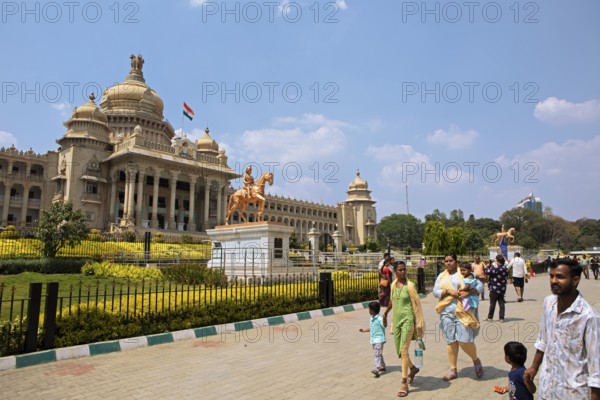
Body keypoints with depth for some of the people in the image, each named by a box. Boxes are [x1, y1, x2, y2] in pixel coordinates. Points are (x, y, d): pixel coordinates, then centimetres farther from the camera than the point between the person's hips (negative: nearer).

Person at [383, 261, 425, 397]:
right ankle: (413, 368, 41)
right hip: (397, 320, 6)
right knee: (399, 351, 13)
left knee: (404, 350, -10)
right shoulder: (393, 285, 5)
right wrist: (385, 313, 23)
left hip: (408, 319, -6)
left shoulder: (410, 285, -10)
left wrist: (418, 323, -9)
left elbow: (416, 305, -8)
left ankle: (404, 384, -1)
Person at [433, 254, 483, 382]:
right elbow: (435, 291, 3)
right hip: (447, 312, 3)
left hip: (462, 311, -3)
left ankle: (476, 360, 22)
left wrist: (467, 292, -17)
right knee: (450, 341, 7)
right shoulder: (441, 276, 12)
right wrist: (448, 291, -13)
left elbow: (479, 286, -1)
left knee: (464, 340, -9)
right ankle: (453, 370, 20)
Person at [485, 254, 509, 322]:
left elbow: (487, 272, -14)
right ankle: (501, 318, 7)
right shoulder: (506, 269, 6)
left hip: (494, 289, -6)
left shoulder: (496, 268, -19)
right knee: (501, 303, 8)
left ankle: (490, 317, 12)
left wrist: (487, 266, 4)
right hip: (502, 289, 6)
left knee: (492, 303, 3)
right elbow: (506, 278, 17)